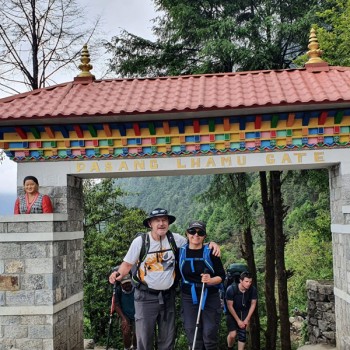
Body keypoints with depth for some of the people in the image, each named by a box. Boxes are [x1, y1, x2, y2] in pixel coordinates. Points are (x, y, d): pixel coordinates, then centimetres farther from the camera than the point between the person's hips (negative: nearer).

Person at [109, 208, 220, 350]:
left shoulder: (176, 239, -4)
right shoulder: (140, 241, -12)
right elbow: (128, 264, -3)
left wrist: (210, 244, -11)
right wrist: (119, 274, -23)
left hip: (168, 295, 3)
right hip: (146, 296, -3)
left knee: (168, 339, 16)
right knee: (144, 337, 2)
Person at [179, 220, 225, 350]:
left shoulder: (211, 252, -3)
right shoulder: (180, 251, 2)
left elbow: (221, 276, -2)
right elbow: (177, 273, 17)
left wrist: (210, 280, -20)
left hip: (210, 298, -1)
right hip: (188, 299, 2)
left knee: (210, 336, 0)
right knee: (193, 338, 2)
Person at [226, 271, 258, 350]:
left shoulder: (253, 290, -21)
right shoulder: (231, 289, -29)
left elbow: (253, 304, -7)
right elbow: (230, 306, -19)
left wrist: (247, 320, -8)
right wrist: (238, 320, -16)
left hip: (244, 312, 2)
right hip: (232, 312, -2)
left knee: (243, 334, -9)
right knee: (232, 334, -13)